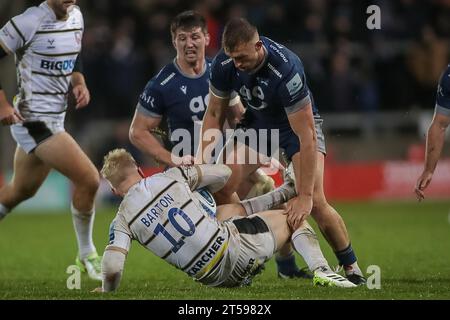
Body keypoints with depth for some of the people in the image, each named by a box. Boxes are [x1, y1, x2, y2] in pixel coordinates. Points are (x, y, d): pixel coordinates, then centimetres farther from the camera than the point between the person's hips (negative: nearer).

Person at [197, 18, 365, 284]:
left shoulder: (285, 70, -38)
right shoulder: (223, 65, -22)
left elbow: (307, 136, -35)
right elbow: (214, 114, -3)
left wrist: (305, 196, -35)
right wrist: (203, 162, -14)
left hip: (299, 123, -5)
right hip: (257, 122, 5)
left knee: (315, 202, -20)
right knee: (220, 186, -11)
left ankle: (351, 267, 0)